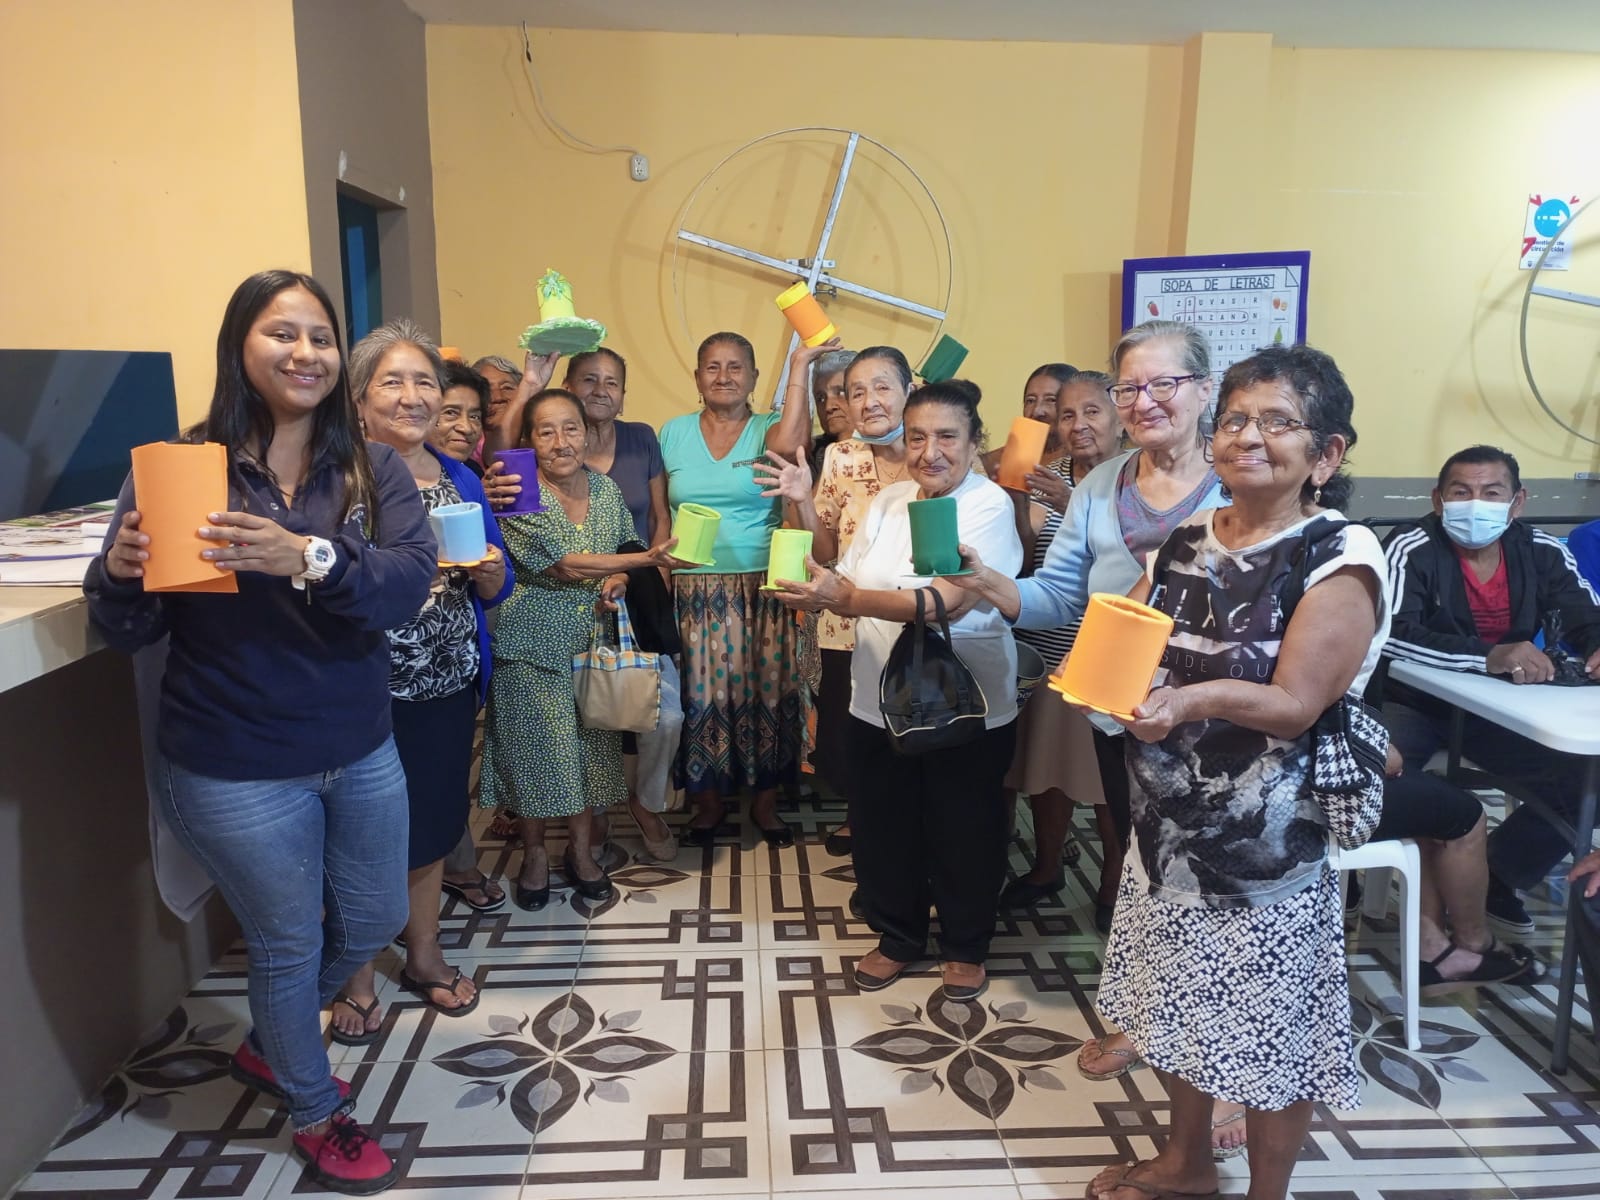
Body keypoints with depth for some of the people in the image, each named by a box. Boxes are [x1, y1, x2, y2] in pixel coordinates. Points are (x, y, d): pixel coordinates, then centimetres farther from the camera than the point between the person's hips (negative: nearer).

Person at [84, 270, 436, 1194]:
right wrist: (120, 572, -28)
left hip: (362, 753, 4)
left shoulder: (374, 470, -4)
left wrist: (310, 557, -38)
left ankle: (269, 1045, 52)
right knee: (289, 945, 14)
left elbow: (409, 582, -20)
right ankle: (318, 1116, 43)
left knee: (376, 922, 21)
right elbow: (128, 631, -6)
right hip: (237, 772, -3)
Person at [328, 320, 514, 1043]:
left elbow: (495, 590, 12)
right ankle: (357, 975, 29)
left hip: (449, 686, 5)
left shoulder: (461, 481, 7)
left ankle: (423, 953, 37)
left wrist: (489, 570, -10)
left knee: (433, 821, 16)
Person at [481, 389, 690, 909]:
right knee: (536, 749, 4)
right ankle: (534, 853, 25)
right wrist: (647, 559, -25)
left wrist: (617, 582, -11)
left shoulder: (606, 488, 2)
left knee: (591, 746, 9)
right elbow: (564, 564, -21)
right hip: (533, 645, -4)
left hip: (594, 642, 4)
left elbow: (623, 552, 13)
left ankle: (581, 851, 27)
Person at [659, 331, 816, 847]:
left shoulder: (767, 430, 2)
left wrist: (799, 365, -22)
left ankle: (765, 802, 22)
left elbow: (789, 443, -24)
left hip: (761, 589, -1)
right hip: (692, 591, 1)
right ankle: (707, 801, 23)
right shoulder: (674, 433, 8)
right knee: (701, 697, 4)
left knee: (762, 694, 4)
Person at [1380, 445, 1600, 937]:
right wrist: (1489, 656, -42)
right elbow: (1391, 634, -31)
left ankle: (1495, 879, 14)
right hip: (1415, 703, -5)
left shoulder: (1543, 554, -2)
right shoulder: (1413, 549, -18)